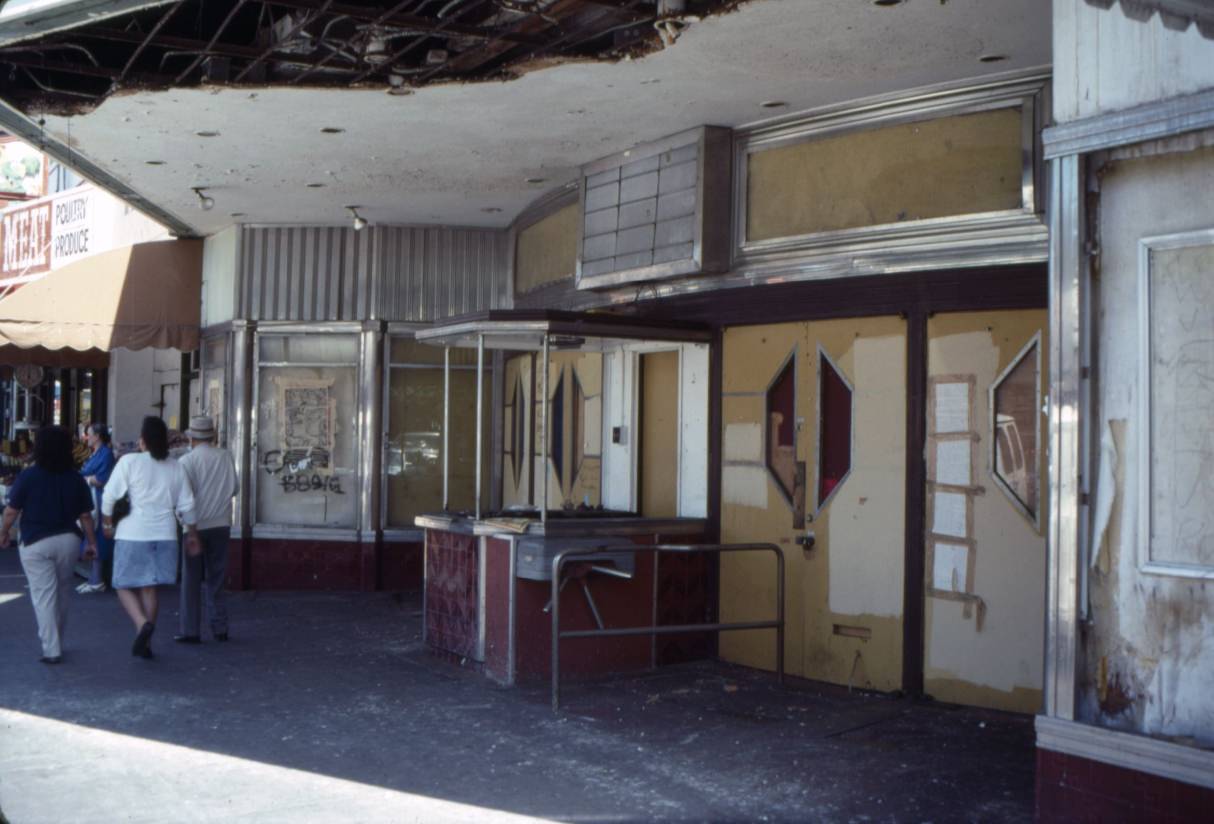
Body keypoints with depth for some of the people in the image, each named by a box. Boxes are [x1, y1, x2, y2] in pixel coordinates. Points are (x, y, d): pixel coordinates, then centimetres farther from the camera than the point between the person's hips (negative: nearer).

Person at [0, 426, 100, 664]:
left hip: (36, 543, -3)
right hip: (68, 540, 3)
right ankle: (57, 642, 30)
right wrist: (92, 542, 10)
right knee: (62, 593, 19)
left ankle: (51, 650, -4)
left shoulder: (28, 476, -10)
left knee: (43, 595, 0)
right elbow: (85, 516, 0)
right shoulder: (75, 479, -2)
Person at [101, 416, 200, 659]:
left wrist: (108, 523, 10)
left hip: (133, 534, -4)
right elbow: (186, 506, 10)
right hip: (164, 535, 4)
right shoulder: (175, 467, 6)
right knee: (150, 588, 13)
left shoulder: (129, 461, -7)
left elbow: (109, 496, -6)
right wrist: (192, 534, 21)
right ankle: (144, 643, 14)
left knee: (125, 587, 6)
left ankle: (142, 623, -20)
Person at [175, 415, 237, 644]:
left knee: (191, 579, 5)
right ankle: (219, 628, 14)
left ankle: (191, 631, 5)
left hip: (196, 525, -3)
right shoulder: (226, 457, -1)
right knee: (216, 578, 13)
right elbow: (233, 488, 5)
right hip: (221, 524, 3)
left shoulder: (187, 460, -11)